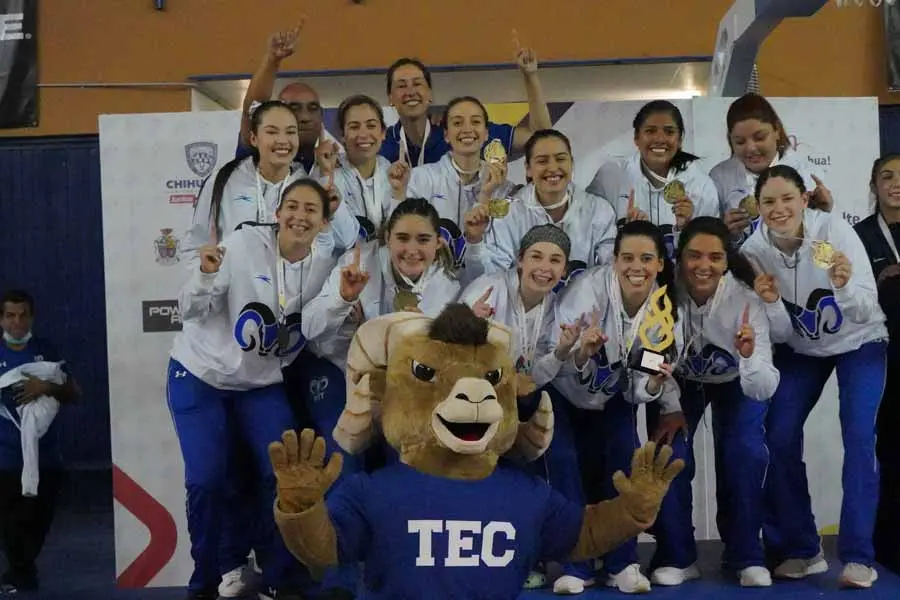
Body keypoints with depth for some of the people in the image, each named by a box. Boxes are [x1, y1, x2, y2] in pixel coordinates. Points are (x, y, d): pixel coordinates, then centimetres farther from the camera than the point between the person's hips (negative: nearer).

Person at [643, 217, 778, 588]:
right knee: (669, 454, -17)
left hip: (735, 382, -1)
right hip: (678, 380, 1)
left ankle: (746, 555, 3)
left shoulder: (746, 299, -33)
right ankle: (676, 556, 4)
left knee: (746, 454, -20)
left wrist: (749, 356, -56)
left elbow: (764, 390, -37)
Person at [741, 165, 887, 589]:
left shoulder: (835, 230, -27)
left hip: (859, 344, -3)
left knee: (858, 437, -18)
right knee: (779, 438, -7)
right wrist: (769, 303, -35)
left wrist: (845, 285, -49)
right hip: (800, 349, 3)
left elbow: (867, 312, -29)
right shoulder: (754, 250, -19)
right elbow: (781, 333, -14)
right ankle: (800, 550, 8)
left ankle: (858, 556, -8)